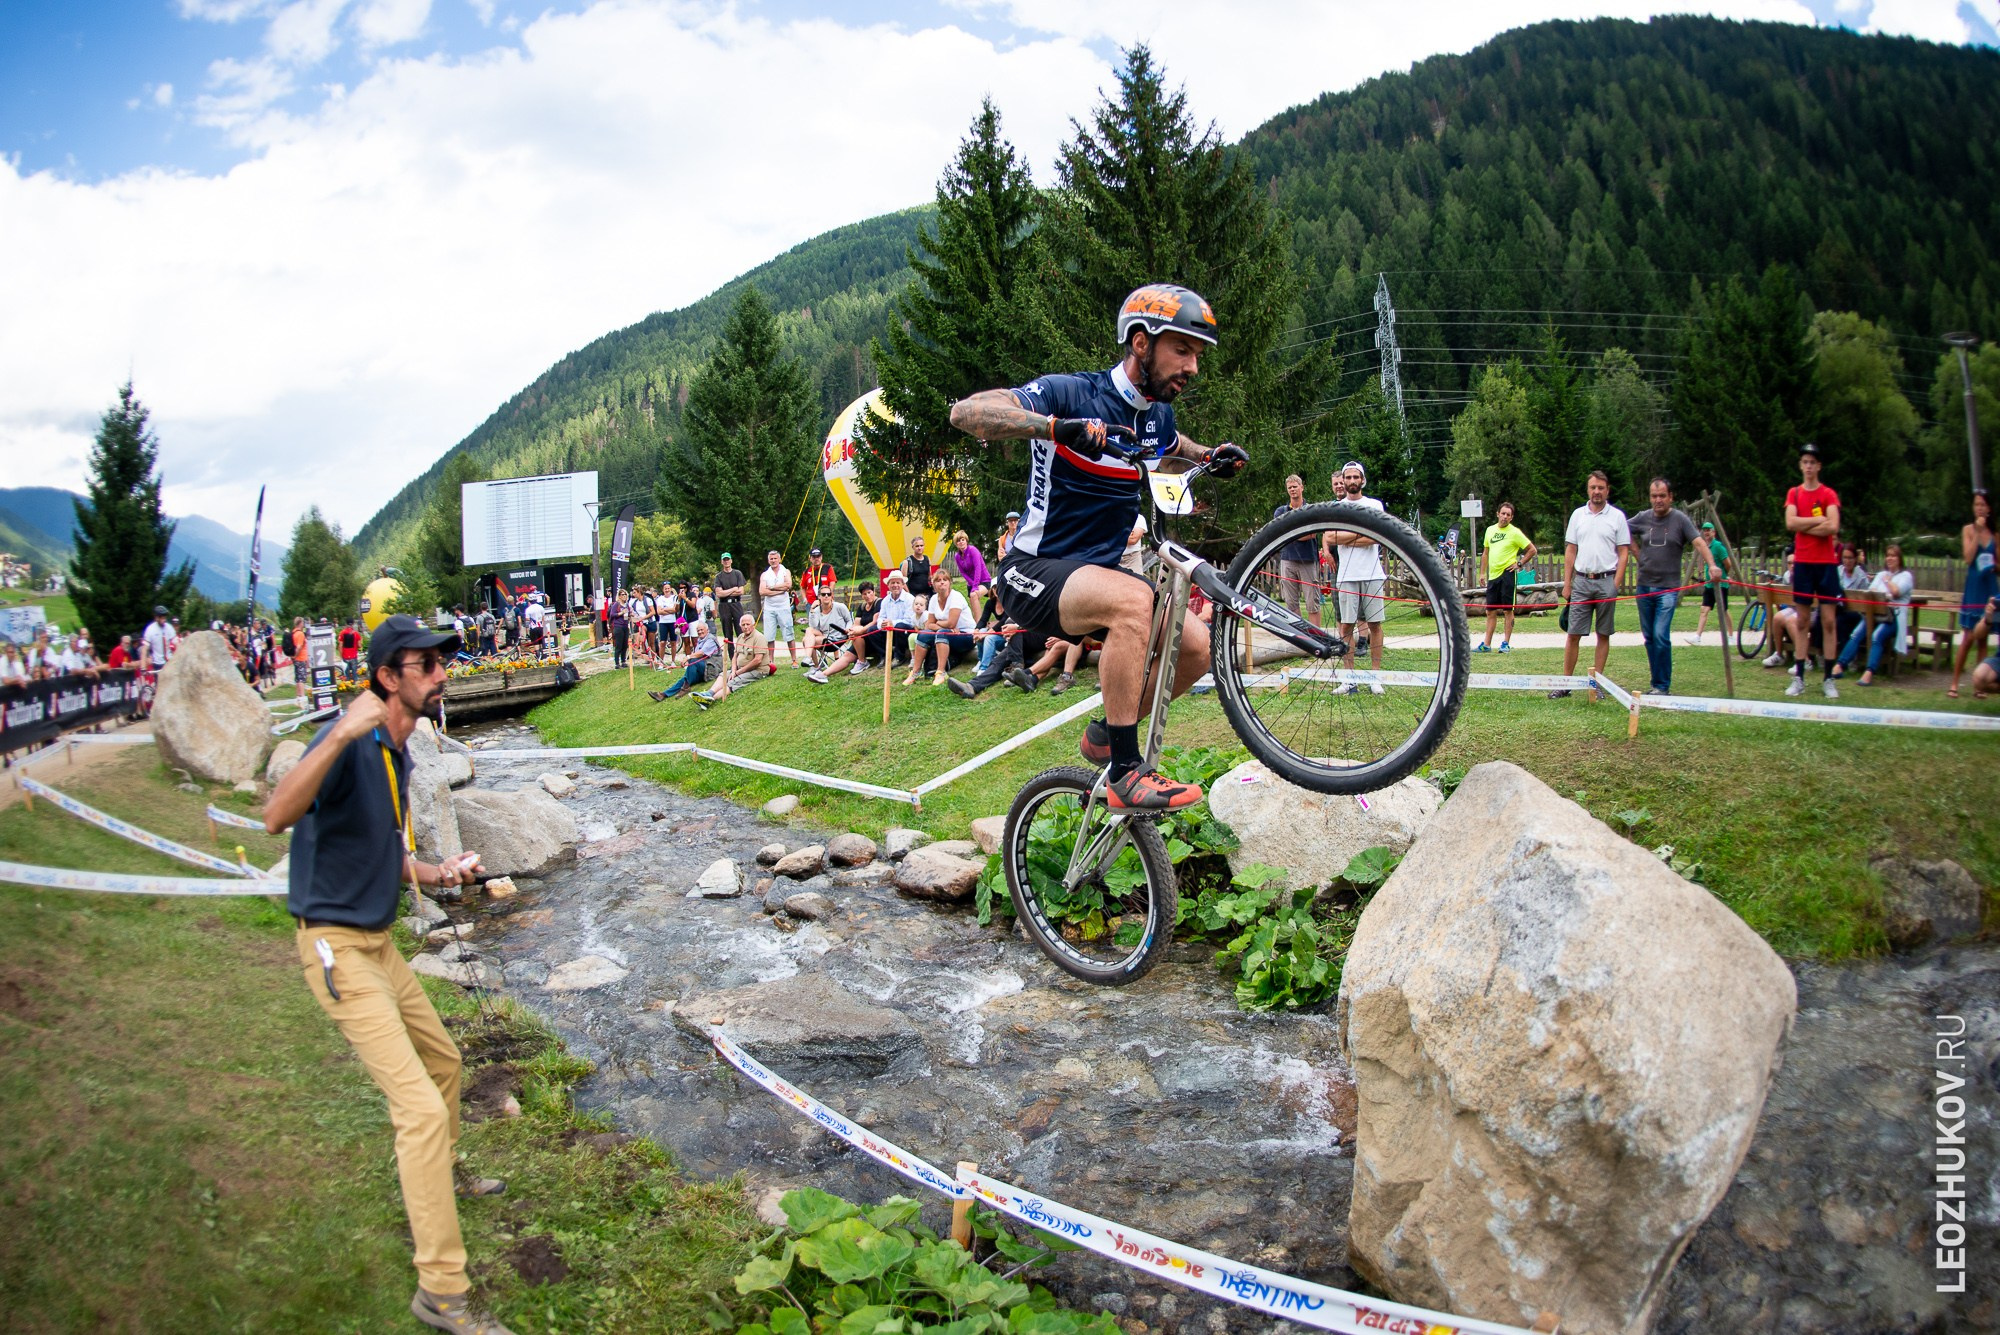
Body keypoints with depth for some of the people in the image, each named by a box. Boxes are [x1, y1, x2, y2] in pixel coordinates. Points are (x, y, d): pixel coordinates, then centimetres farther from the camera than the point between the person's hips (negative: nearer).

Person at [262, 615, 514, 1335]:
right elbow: (277, 817, -39)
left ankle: (433, 1177, 52)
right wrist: (341, 735, -50)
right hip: (338, 948, -10)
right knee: (422, 1106, -14)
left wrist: (433, 873, 4)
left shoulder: (397, 755, 9)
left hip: (378, 943, 10)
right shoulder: (351, 741, -21)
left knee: (443, 1061, 26)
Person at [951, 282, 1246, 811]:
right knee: (1132, 598, -35)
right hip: (1035, 571, -8)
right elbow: (966, 412, -28)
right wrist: (1054, 425, -42)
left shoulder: (1157, 415, 7)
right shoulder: (1073, 394, -16)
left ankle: (1105, 734, 17)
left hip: (1098, 571, 8)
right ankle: (1126, 773, -29)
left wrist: (1209, 456, 12)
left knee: (1197, 646, -6)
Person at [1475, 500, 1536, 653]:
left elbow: (1532, 550, -2)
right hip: (1493, 575, 6)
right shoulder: (1490, 530, 12)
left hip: (1507, 574, -6)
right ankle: (1486, 644, 10)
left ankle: (1506, 643, 5)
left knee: (1508, 610, 0)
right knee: (1491, 611, 7)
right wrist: (1483, 572, 16)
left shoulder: (1515, 533, -5)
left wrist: (1519, 564, -7)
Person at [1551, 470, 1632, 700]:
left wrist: (1616, 584, -9)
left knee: (1603, 635, 4)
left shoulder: (1617, 516, 2)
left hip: (1606, 581, -2)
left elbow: (1624, 553, 1)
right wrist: (1566, 584, 5)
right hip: (1581, 580, 2)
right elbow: (1570, 551, 11)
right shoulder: (1578, 515, 9)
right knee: (1572, 634, -1)